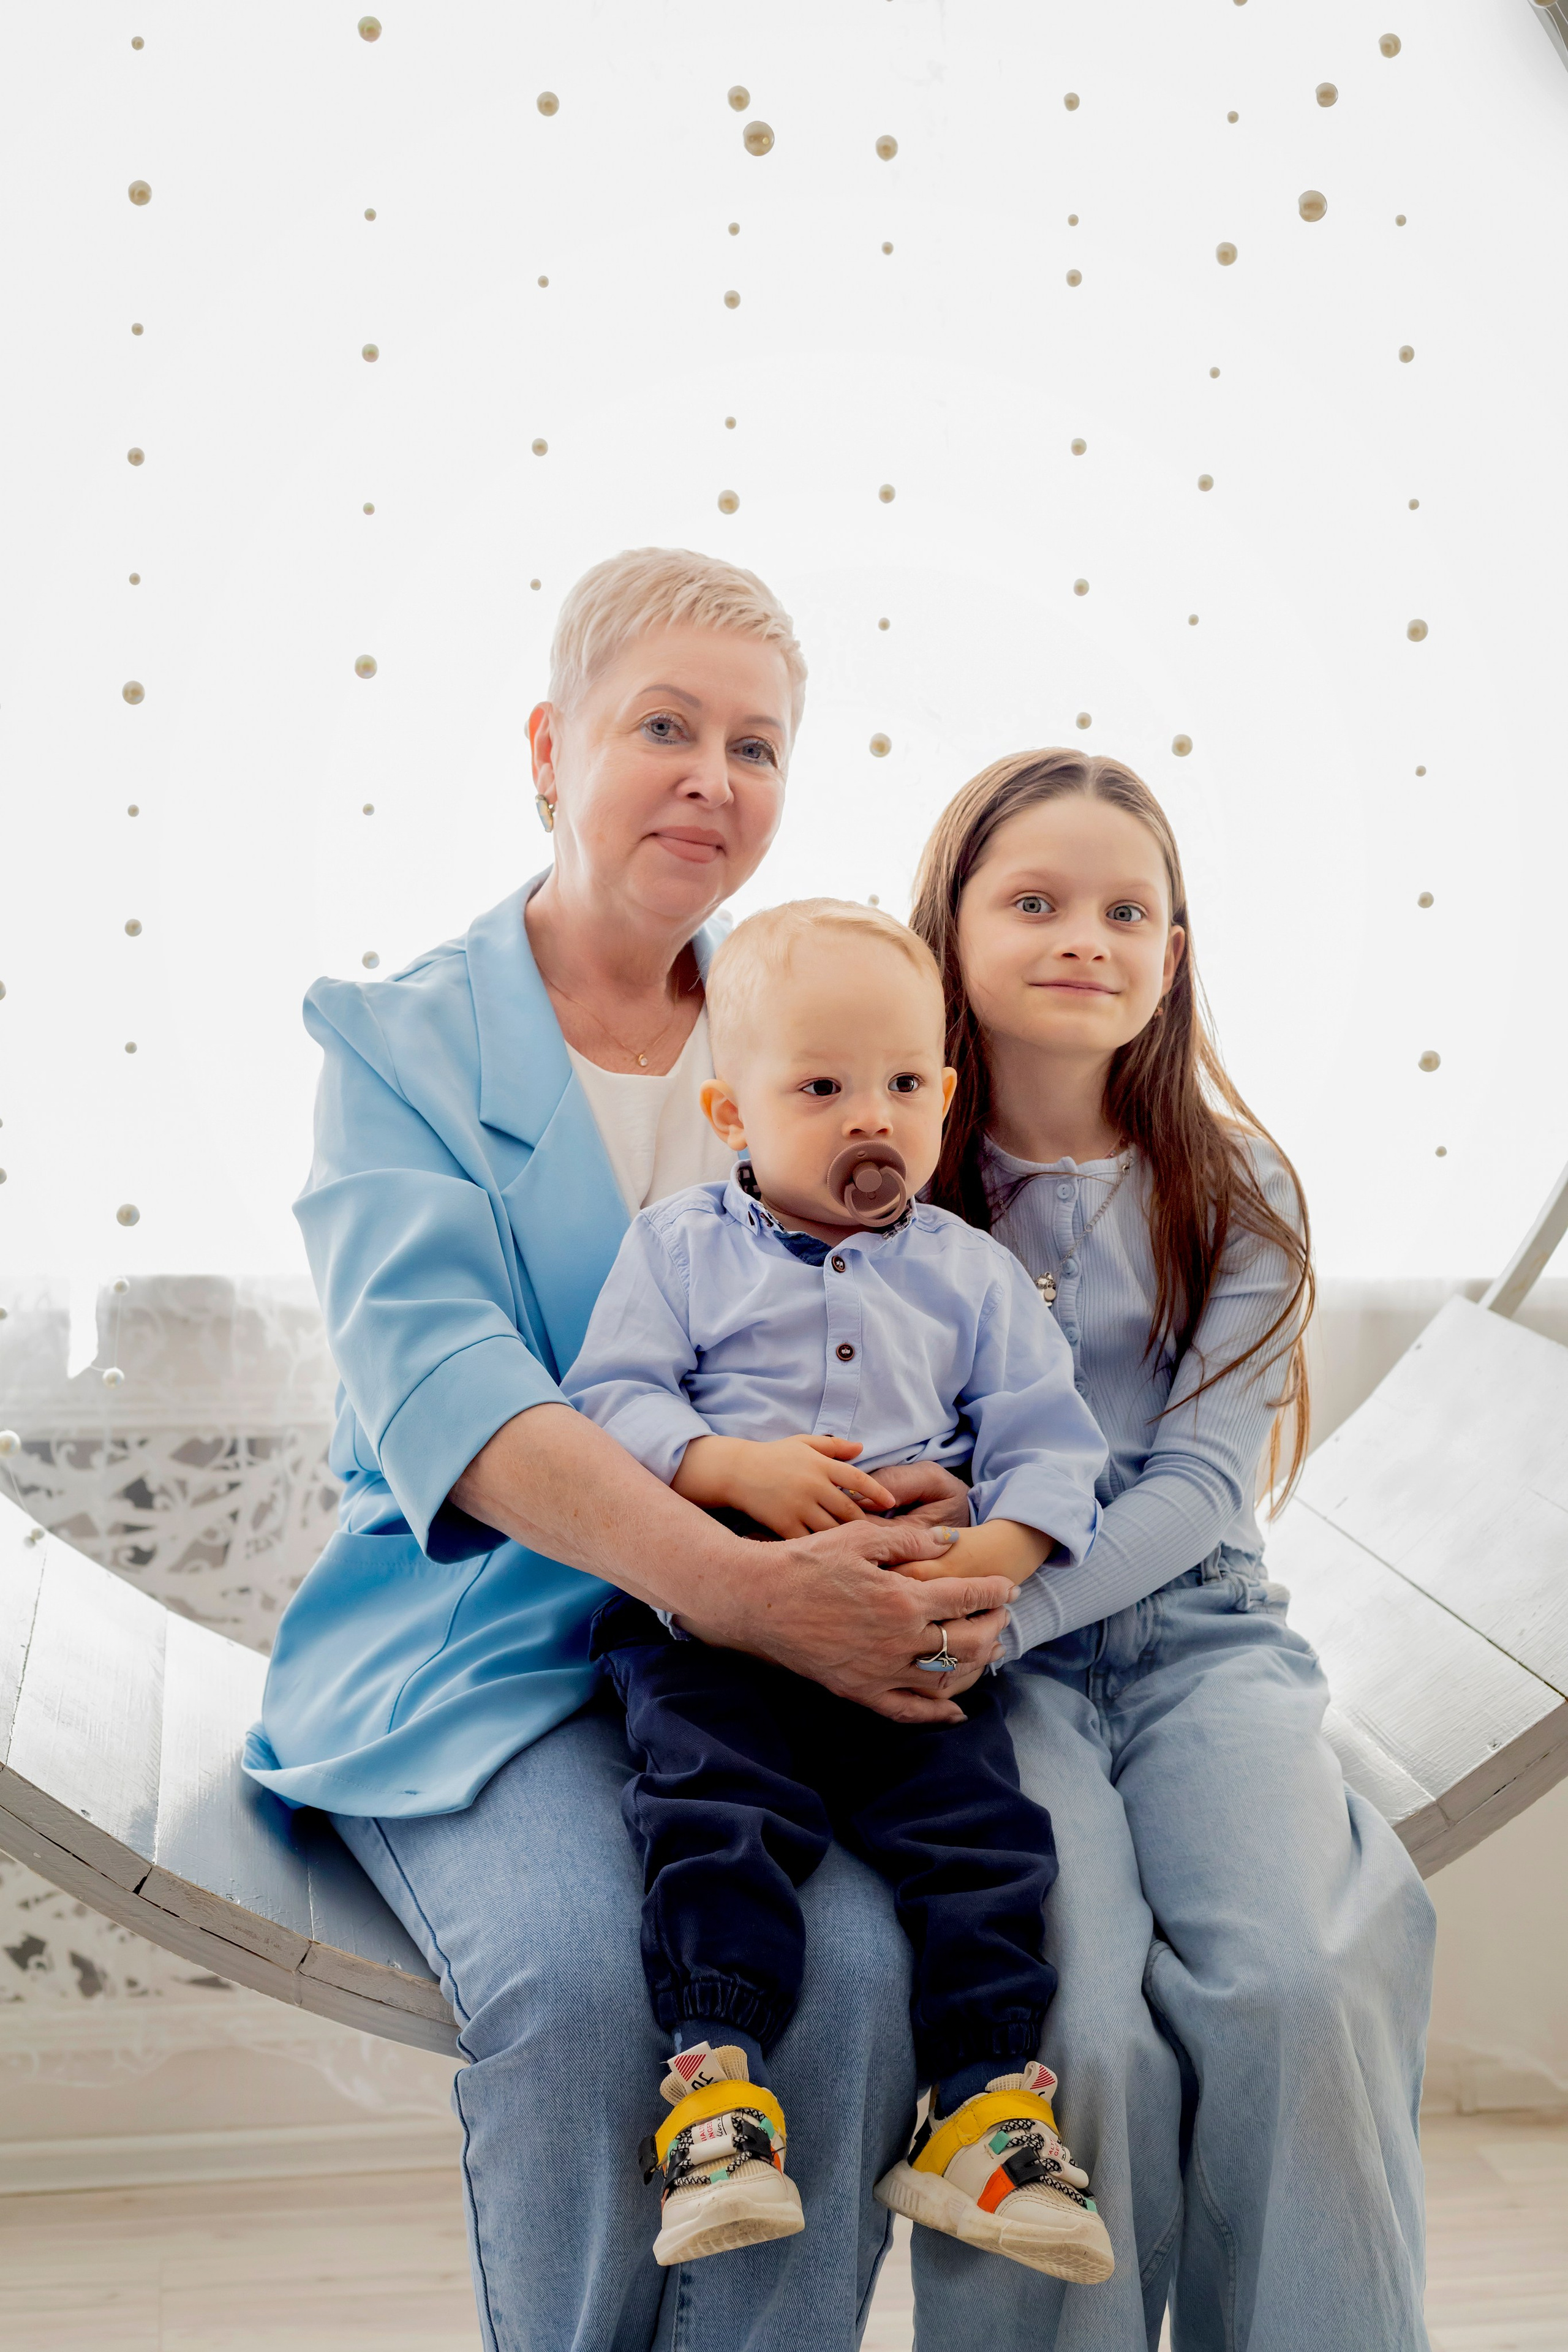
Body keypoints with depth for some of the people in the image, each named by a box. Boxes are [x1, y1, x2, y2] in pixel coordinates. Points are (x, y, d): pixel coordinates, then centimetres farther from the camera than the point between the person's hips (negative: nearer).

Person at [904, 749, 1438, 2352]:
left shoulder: (1236, 1196, 8)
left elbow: (1199, 1484, -2)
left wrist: (1009, 1601, -19)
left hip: (1193, 1630, 2)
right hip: (986, 1653, -1)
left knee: (1298, 1989, -26)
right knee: (1079, 2022, -27)